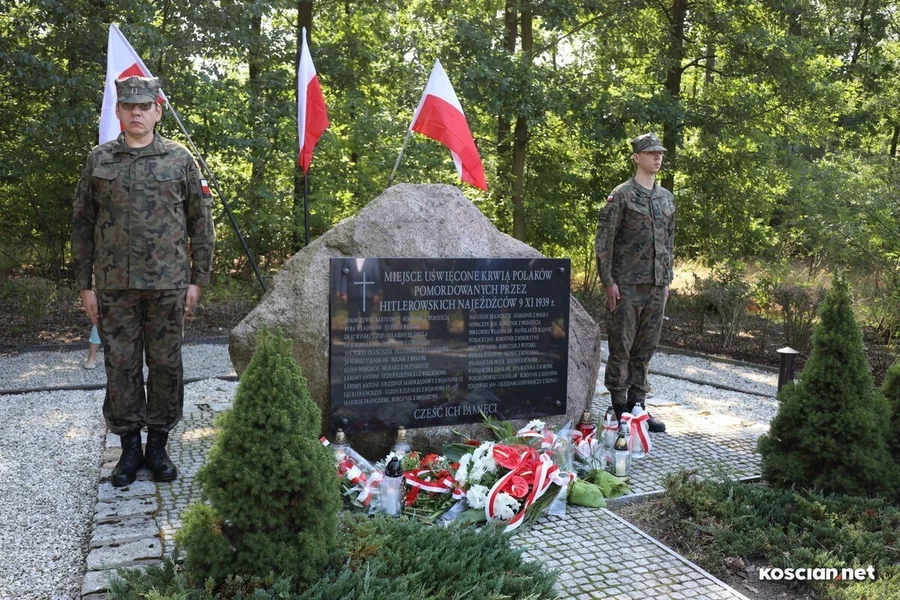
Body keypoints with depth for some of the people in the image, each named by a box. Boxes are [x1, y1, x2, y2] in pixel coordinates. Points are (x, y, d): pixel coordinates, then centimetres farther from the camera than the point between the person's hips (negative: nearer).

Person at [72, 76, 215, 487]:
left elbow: (201, 221, 4)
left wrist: (198, 279, -1)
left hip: (168, 284, -1)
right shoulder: (98, 160, 6)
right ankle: (129, 449, 20)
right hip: (115, 285, 1)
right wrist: (85, 284, 4)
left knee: (166, 365, 6)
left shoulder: (180, 159, 3)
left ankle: (158, 446, 21)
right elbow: (82, 224, 8)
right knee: (120, 366, 6)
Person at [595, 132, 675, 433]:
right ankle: (619, 410, 10)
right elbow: (603, 241, -8)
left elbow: (668, 241, 19)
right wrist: (608, 281, -13)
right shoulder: (621, 195, -6)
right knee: (621, 346, 0)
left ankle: (637, 405, 20)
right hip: (628, 284, -6)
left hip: (656, 285, 6)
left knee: (646, 347, 10)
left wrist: (667, 279, 15)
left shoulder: (667, 197, 14)